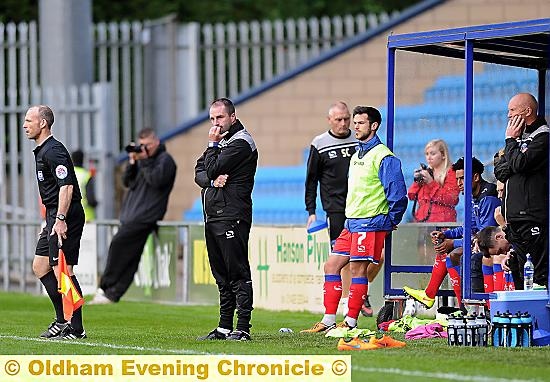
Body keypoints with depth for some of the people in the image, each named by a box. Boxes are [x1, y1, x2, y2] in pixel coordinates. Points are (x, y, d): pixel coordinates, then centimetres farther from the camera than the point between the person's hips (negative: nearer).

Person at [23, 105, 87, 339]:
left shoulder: (53, 151, -14)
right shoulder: (41, 151, 18)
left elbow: (66, 186, -23)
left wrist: (61, 219, -28)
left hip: (66, 216, -11)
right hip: (54, 217, 11)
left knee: (62, 270, -11)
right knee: (40, 267, 13)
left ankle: (76, 329, -8)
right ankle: (62, 321, 17)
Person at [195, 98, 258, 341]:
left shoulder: (240, 142, -8)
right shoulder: (221, 140, 20)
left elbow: (212, 170, -14)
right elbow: (200, 173, 13)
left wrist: (212, 145, -2)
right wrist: (212, 181, -7)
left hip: (231, 218, -9)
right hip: (212, 218, 9)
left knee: (238, 274, -9)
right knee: (222, 276, 12)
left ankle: (243, 328, -10)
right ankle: (225, 327, 16)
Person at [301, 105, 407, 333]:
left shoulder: (382, 156, -11)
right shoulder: (357, 155, 18)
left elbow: (398, 193, -14)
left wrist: (391, 221, -7)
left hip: (370, 223, -9)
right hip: (351, 222, 9)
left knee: (358, 269, -8)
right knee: (331, 265, 6)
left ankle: (350, 322, -2)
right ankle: (329, 321, 8)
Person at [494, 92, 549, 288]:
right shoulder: (520, 136, 21)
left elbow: (519, 163, -19)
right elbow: (500, 172, 17)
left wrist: (511, 140, -4)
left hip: (533, 215, -9)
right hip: (514, 216, 9)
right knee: (517, 271, 10)